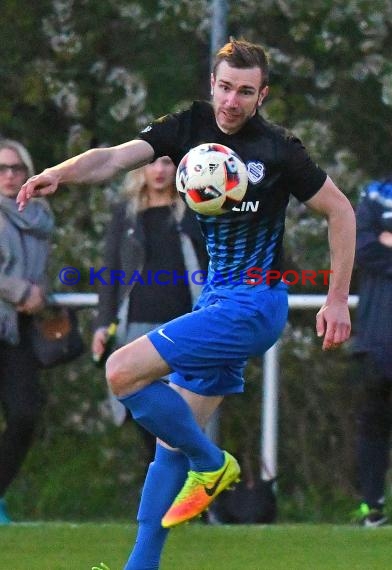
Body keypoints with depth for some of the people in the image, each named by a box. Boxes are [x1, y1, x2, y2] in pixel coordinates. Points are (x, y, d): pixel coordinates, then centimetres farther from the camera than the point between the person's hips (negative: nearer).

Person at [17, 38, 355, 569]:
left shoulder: (278, 149, -11)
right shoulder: (189, 127, 2)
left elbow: (340, 211, -2)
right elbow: (117, 157, -10)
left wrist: (338, 300, -3)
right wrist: (58, 173, -29)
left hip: (253, 304, -7)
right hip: (215, 302, 7)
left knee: (122, 371, -19)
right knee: (172, 440, 9)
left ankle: (211, 463, -2)